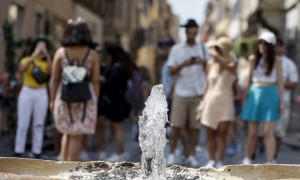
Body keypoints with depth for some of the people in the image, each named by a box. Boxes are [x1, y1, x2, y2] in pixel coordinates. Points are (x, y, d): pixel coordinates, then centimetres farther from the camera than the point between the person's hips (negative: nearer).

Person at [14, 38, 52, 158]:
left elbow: (51, 72, -13)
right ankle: (18, 152, 2)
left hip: (41, 94, 1)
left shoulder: (46, 63, 8)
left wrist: (47, 55, -18)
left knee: (39, 124, 2)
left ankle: (36, 153, 6)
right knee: (23, 124, -2)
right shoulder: (26, 60, 5)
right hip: (26, 93, -1)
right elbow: (21, 70, -16)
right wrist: (33, 56, -21)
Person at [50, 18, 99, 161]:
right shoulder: (93, 55, -4)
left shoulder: (60, 53, -2)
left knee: (68, 133, 21)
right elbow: (95, 81, -4)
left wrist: (52, 100, 7)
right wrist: (95, 103, 5)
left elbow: (54, 79, -2)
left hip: (65, 99, 2)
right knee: (77, 136, 6)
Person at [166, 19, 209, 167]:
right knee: (176, 125, -1)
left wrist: (203, 63, -12)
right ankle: (171, 154, 8)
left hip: (198, 93, 1)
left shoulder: (202, 48, 8)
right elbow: (172, 71, 1)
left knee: (195, 126, 1)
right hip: (181, 92, -1)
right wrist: (183, 64, -17)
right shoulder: (176, 49, 5)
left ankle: (190, 155, 8)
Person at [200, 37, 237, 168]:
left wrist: (216, 56, -30)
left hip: (225, 102, -3)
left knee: (222, 134, -2)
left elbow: (228, 66, -30)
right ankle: (211, 160, 13)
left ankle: (220, 162, 3)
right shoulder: (211, 65, 5)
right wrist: (204, 102, 9)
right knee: (210, 134, 4)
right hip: (211, 101, 3)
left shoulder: (231, 64, -3)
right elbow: (208, 85, 11)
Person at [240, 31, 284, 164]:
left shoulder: (276, 62, 0)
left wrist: (281, 101, 0)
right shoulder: (254, 60, 3)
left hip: (270, 95, -2)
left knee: (268, 132, -5)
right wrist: (246, 96, 11)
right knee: (252, 132, 6)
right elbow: (250, 78, 11)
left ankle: (270, 163, -2)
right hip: (255, 95, 2)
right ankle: (247, 159, 21)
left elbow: (280, 82, 3)